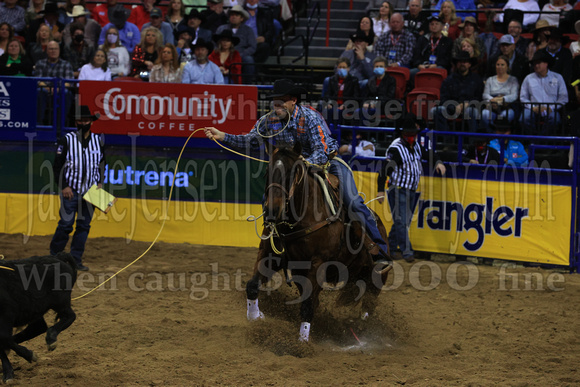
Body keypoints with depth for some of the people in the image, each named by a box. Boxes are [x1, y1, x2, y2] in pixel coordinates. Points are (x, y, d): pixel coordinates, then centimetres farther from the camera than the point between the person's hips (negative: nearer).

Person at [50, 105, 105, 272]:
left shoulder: (98, 141, 10)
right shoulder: (66, 140, -1)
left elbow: (102, 163, 20)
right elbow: (58, 166, -2)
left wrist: (100, 183, 7)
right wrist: (64, 186, -10)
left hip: (90, 190, 4)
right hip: (70, 189, -4)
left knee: (84, 225, 4)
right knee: (66, 223, -8)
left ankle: (76, 259, 10)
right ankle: (54, 257, 3)